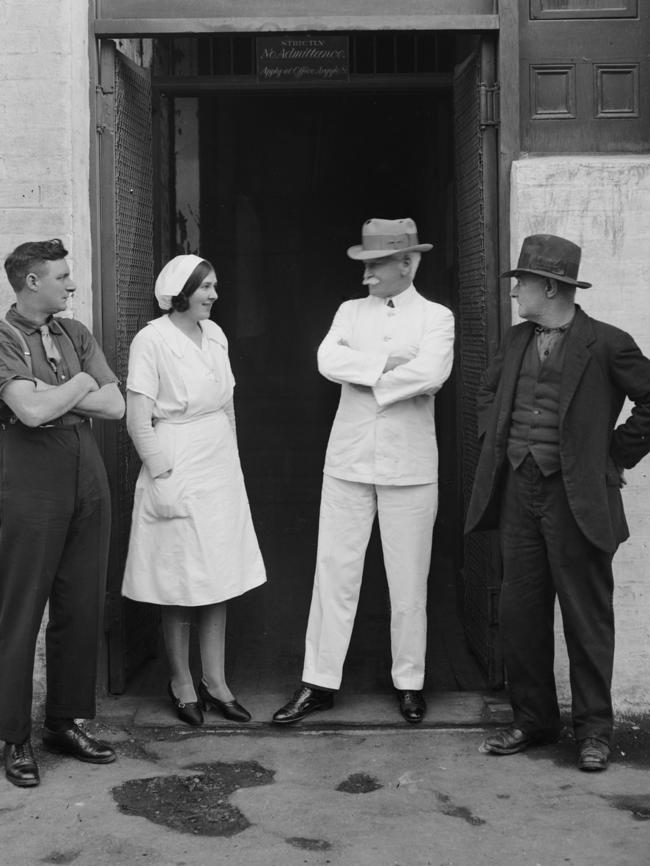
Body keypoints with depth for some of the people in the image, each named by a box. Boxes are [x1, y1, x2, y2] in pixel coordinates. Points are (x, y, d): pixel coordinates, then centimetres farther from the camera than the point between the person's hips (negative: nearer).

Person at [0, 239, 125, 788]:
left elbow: (115, 406, 3)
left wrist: (51, 394, -8)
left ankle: (66, 722, 21)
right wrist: (80, 384, -4)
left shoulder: (76, 334, 12)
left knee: (82, 609, 9)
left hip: (89, 482, 6)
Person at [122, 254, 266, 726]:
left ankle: (215, 680, 20)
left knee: (219, 580, 10)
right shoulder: (152, 340, -12)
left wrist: (232, 462, 14)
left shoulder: (214, 334, 9)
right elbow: (138, 419, -14)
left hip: (221, 472, 7)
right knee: (182, 585, 3)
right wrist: (162, 476, -15)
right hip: (178, 474, -7)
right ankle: (181, 681, 18)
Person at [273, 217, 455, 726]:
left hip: (409, 467, -2)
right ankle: (320, 682, 12)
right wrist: (387, 364, -14)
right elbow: (328, 360, -8)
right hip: (348, 461, 3)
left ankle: (410, 683, 19)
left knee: (409, 580, 5)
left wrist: (364, 375, -10)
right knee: (334, 570, 4)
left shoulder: (436, 317, 1)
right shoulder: (351, 312, 11)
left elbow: (431, 373, -19)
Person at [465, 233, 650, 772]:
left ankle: (594, 730, 15)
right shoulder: (516, 340, 11)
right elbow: (489, 395, 27)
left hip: (576, 497, -6)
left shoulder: (606, 344, -8)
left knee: (586, 616, 3)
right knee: (521, 613, 9)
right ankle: (532, 719, 22)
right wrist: (498, 442, 14)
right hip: (518, 492, 6)